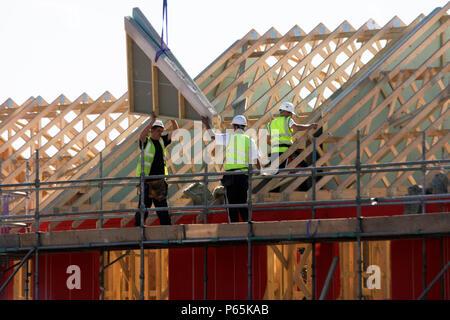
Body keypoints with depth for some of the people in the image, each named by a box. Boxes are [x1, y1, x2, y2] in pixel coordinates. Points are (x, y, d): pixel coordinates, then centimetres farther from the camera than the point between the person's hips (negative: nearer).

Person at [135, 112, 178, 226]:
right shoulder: (146, 142, -2)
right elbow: (142, 136, -25)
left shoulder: (162, 141, 14)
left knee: (163, 206, 9)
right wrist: (152, 121, -29)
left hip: (160, 181, 6)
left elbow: (175, 130, 13)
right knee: (144, 207, -8)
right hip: (147, 181, -6)